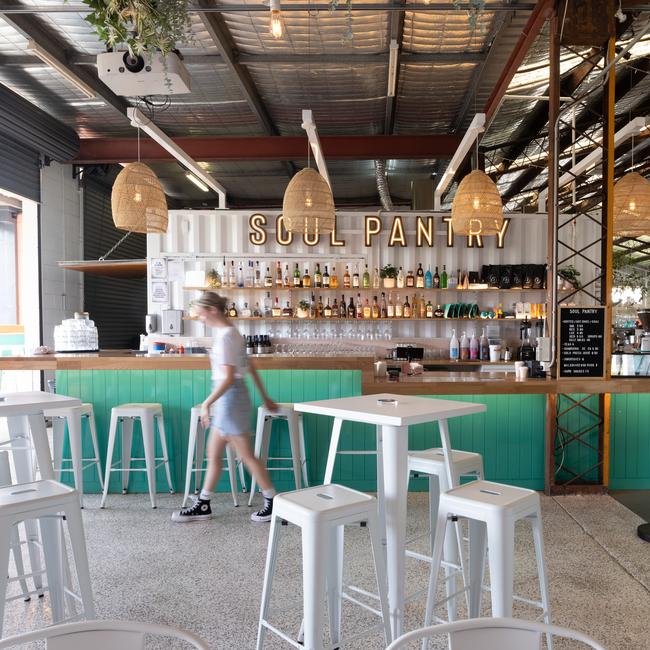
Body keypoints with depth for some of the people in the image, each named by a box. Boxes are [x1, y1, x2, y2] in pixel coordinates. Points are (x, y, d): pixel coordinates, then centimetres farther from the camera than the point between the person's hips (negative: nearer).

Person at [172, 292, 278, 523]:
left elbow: (229, 377, -24)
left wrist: (207, 403, -23)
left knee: (246, 455, 1)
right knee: (213, 453, 15)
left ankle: (273, 503, 12)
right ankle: (202, 505, 26)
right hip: (227, 399, 10)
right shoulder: (232, 333, 12)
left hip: (230, 397, -10)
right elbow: (251, 368, 15)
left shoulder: (225, 336, -18)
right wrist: (265, 397, 19)